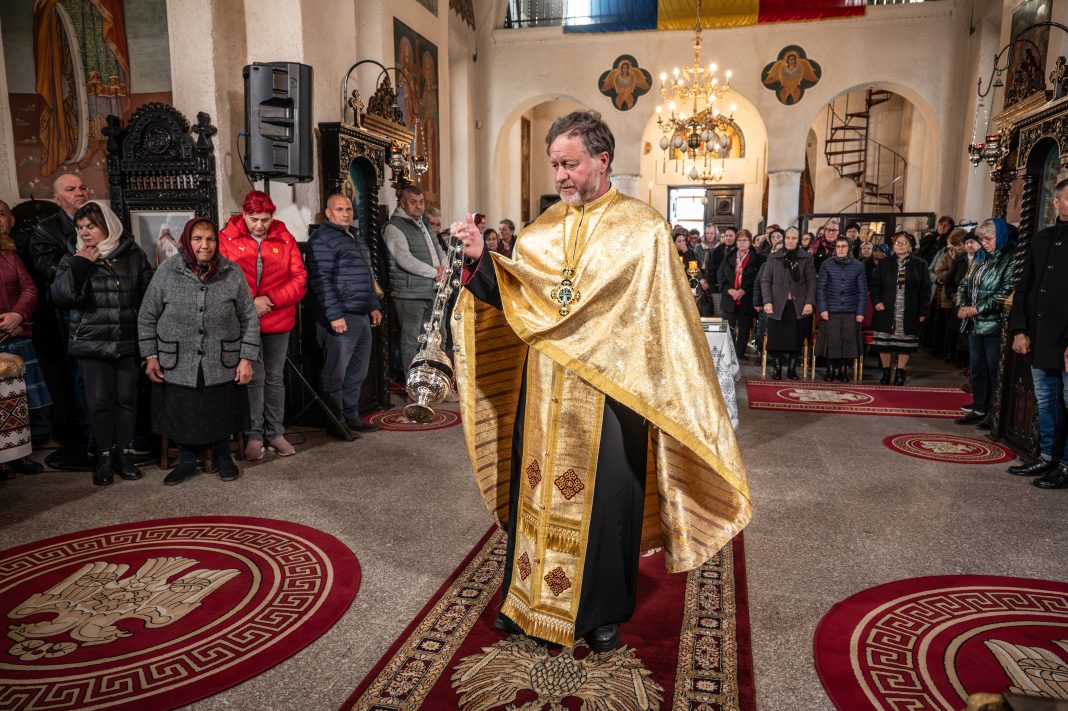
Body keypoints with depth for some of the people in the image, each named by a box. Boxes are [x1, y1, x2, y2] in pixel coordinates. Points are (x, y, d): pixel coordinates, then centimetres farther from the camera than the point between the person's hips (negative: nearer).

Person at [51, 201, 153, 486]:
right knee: (99, 401, 0)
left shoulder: (134, 256, 3)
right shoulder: (73, 259, 5)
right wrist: (79, 265, -11)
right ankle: (104, 457, 13)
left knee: (127, 399, 5)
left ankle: (123, 453, 18)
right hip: (92, 344, 0)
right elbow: (60, 295, -8)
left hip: (128, 343, 0)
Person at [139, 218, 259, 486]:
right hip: (178, 363, 0)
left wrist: (247, 358, -4)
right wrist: (150, 356, 1)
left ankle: (223, 458, 34)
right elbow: (147, 317, 4)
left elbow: (249, 318, 1)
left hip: (222, 363, 0)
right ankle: (186, 461, 33)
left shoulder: (232, 273, -3)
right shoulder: (167, 271, -4)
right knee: (181, 415, 10)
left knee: (222, 412, 11)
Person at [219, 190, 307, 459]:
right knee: (255, 376, -3)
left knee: (274, 376, 11)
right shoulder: (226, 239, -3)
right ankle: (254, 435, 10)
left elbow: (299, 278, -1)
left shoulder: (285, 239, 3)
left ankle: (275, 433, 22)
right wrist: (249, 304, -16)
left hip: (278, 320, 3)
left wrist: (271, 300, -13)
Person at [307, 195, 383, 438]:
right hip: (341, 318, -9)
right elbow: (321, 280, -17)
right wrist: (334, 315, -22)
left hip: (362, 317, 9)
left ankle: (351, 416, 26)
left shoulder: (356, 238, 20)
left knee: (357, 372, 15)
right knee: (336, 374, -1)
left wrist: (374, 306, 21)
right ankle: (335, 423, 9)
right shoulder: (322, 240, -9)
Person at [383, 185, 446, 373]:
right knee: (411, 340, -3)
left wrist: (442, 268, -1)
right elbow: (405, 260, -21)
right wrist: (434, 273, -14)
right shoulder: (394, 227, -10)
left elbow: (438, 248, 22)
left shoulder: (423, 224, 18)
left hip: (430, 292, 9)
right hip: (410, 294, -8)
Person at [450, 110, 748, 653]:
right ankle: (529, 596, 31)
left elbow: (665, 320, -6)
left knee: (604, 496, 6)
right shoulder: (543, 228, 9)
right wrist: (480, 260, -13)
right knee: (534, 489, 12)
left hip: (608, 391, -4)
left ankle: (603, 610, 26)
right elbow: (510, 300, 4)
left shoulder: (641, 228, -4)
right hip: (542, 391, 4)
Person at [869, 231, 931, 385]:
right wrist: (876, 301, -6)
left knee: (905, 344, 3)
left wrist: (923, 311, -2)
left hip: (909, 313, -1)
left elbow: (925, 290, 3)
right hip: (886, 311, 1)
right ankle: (886, 372, 16)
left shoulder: (920, 264, 4)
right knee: (884, 343, 3)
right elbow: (874, 285, 9)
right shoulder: (884, 264, 7)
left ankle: (900, 373, 14)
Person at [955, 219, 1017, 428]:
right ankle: (979, 409, 21)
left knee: (993, 370, -4)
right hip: (975, 324, 8)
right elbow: (965, 285, 17)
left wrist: (977, 309, -16)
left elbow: (1005, 293, -17)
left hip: (994, 324, -8)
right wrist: (962, 306, 0)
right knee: (977, 368, 12)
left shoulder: (1011, 260, -8)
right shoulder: (983, 259, 16)